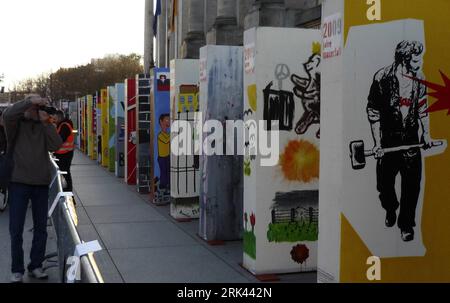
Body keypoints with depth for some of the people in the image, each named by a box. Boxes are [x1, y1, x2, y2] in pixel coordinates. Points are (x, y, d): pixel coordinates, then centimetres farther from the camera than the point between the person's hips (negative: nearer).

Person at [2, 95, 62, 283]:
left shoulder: (44, 127, 9)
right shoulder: (17, 125, 2)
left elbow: (56, 146, -5)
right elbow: (7, 115, -20)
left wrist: (46, 122, -9)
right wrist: (29, 101, -21)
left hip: (41, 183, 3)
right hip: (19, 182, -3)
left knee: (41, 228, 10)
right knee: (16, 229, 0)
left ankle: (36, 266, 22)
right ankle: (17, 270, 11)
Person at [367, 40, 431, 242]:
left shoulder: (419, 78, 1)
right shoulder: (383, 78, -11)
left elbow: (423, 108, 13)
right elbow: (373, 111, -9)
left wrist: (426, 134, 9)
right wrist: (377, 142, -11)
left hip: (411, 139, 3)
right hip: (388, 139, -2)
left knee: (412, 183, -1)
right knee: (385, 182, 9)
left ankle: (406, 224, 15)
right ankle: (390, 210, 40)